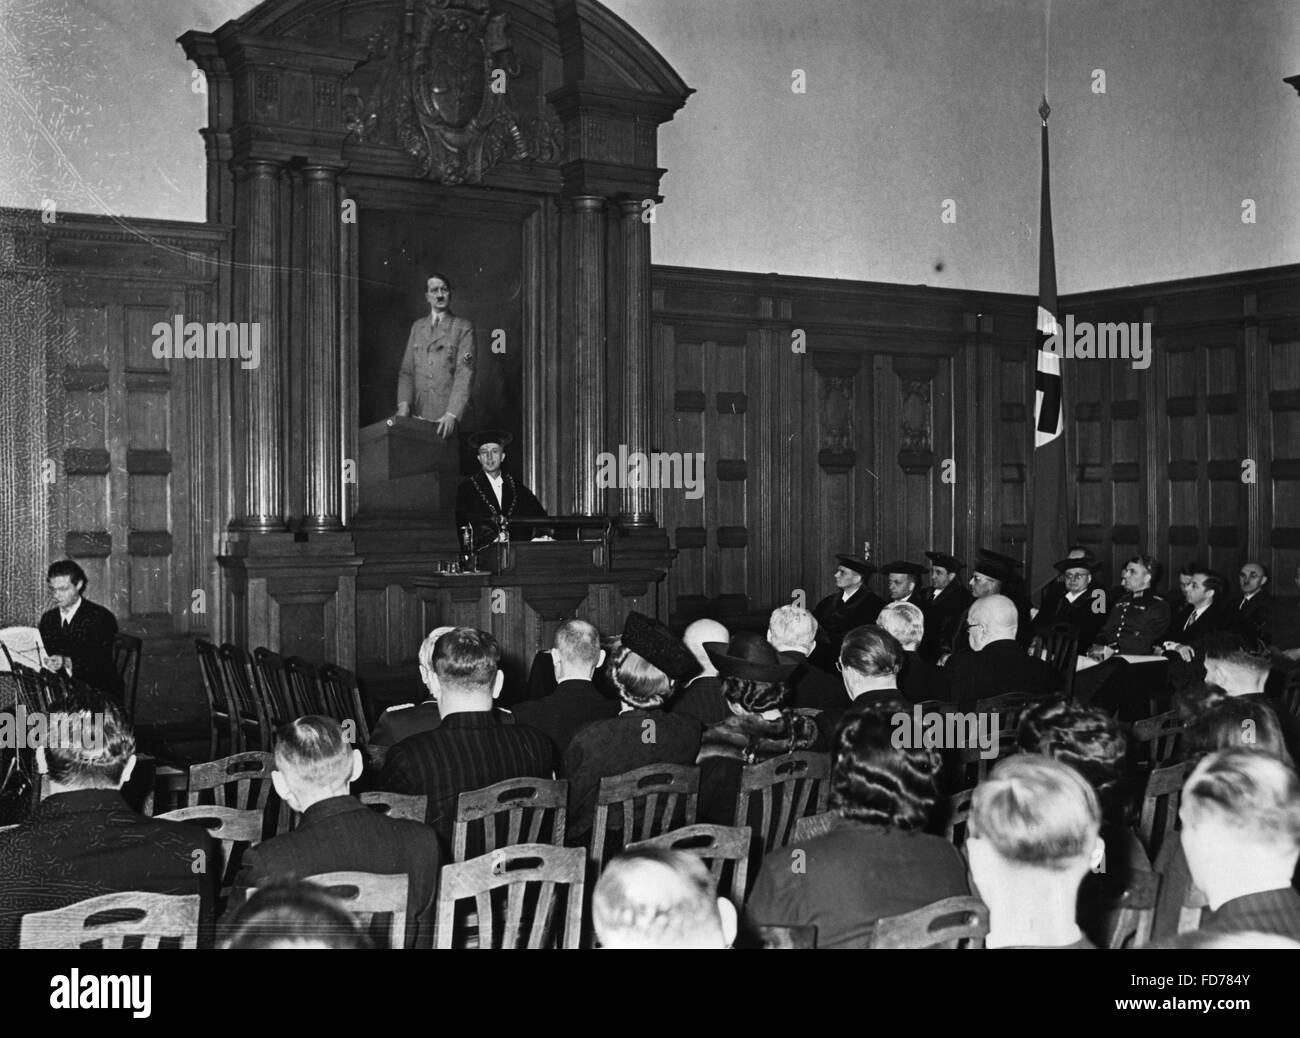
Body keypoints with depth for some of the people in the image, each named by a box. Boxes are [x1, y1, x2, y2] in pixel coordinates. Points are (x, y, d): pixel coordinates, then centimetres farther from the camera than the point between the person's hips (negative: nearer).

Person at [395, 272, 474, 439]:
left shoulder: (463, 328, 2)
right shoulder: (417, 327, 16)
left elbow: (465, 375, -7)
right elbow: (406, 371, 13)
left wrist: (452, 415, -18)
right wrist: (404, 404, -4)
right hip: (418, 416, 3)